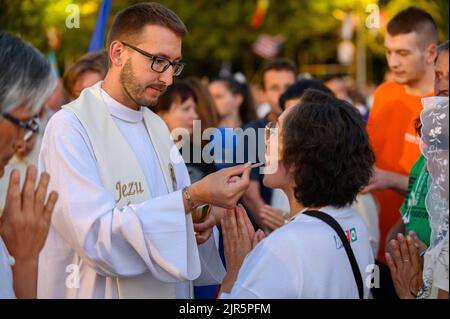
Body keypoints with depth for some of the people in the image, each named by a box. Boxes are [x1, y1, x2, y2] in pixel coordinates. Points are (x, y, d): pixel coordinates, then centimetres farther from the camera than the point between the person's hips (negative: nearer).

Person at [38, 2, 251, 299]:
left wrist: (199, 224, -11)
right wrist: (193, 197, -32)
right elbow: (97, 237, -27)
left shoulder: (158, 126, 7)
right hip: (100, 291, -7)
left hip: (170, 289, 8)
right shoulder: (70, 127, -17)